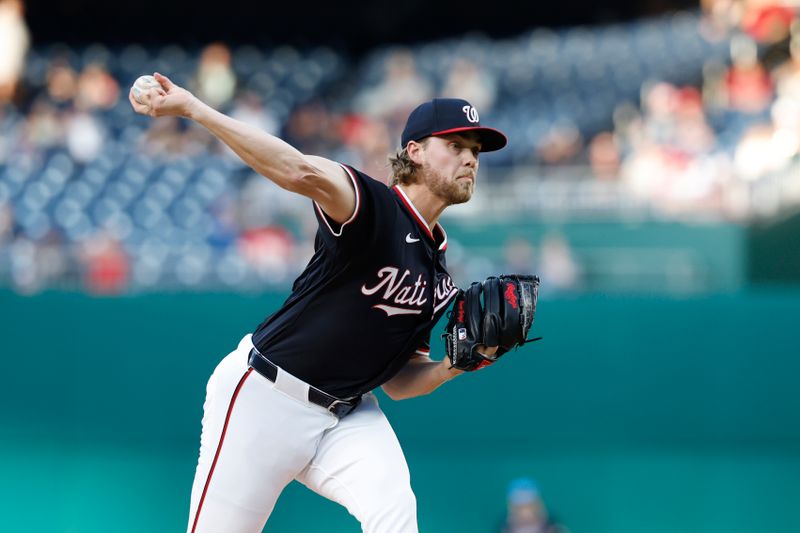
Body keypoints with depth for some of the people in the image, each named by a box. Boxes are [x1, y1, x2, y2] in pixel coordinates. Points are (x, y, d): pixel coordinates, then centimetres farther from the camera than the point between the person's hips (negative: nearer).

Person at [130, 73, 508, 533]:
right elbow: (305, 174, -35)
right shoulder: (374, 208, -15)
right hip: (266, 397, -6)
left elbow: (398, 382, 13)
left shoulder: (440, 279, 8)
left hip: (348, 416, 6)